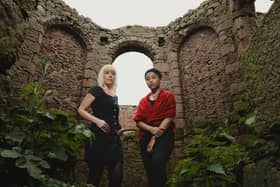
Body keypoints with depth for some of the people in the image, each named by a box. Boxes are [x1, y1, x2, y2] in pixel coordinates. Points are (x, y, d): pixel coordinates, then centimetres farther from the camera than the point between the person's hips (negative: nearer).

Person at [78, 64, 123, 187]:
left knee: (117, 174, -1)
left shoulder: (115, 96, 19)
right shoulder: (96, 90, 0)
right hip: (98, 136, -6)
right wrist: (97, 121, -19)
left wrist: (120, 128, 14)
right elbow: (81, 110, -7)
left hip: (113, 138, 6)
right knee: (95, 174, -1)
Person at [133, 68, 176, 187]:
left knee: (157, 161, -29)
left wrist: (155, 137, -12)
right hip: (146, 136, 4)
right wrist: (152, 129, -14)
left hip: (164, 135, -4)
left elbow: (168, 118, -5)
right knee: (149, 169, 2)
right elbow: (138, 121, 6)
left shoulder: (168, 96, 6)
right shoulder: (143, 101, 17)